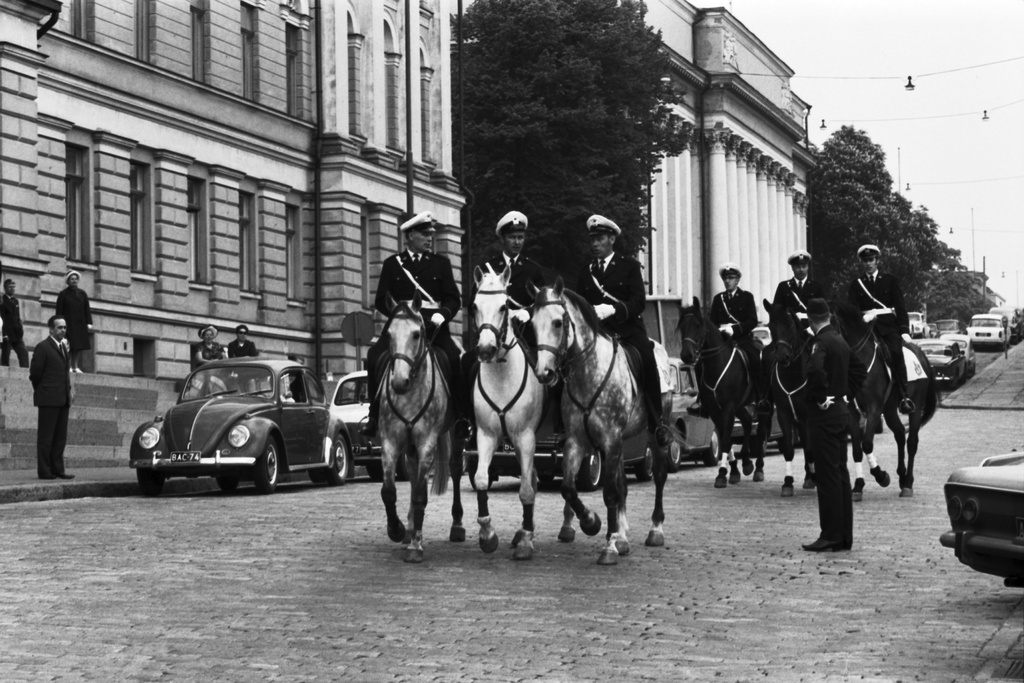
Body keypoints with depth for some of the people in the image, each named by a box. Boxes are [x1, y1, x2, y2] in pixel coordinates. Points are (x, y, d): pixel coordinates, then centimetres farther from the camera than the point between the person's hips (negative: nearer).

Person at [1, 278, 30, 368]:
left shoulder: (16, 301, 18)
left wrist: (21, 332, 9)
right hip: (6, 333, -5)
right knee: (5, 355, -6)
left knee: (23, 353, -7)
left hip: (16, 333, 5)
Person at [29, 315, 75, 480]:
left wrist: (68, 390, 13)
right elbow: (35, 373, -8)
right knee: (46, 436, -3)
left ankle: (57, 469, 10)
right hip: (49, 399, -7)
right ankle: (44, 471, -1)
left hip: (63, 399, 7)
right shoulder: (43, 347, -7)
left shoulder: (64, 347, 17)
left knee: (60, 437, 6)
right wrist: (41, 391, 2)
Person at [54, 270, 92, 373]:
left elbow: (87, 310, 12)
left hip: (80, 324, 4)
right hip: (68, 323, -4)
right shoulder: (63, 294, 1)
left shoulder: (82, 294, 13)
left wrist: (89, 323, 5)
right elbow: (59, 311, -1)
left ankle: (75, 366, 9)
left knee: (78, 346, 4)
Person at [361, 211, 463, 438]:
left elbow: (454, 299, 9)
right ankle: (375, 414, -13)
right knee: (374, 357, -25)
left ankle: (462, 417, -18)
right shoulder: (392, 264, 14)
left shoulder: (441, 264, 16)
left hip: (434, 324, 0)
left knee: (454, 358, -27)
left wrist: (442, 314, -13)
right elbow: (381, 301, 8)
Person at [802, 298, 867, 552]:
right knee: (840, 473, 11)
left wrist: (819, 397, -20)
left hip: (825, 415, -9)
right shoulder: (840, 340, 12)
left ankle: (831, 536, -4)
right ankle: (844, 535, 16)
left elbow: (815, 371, -34)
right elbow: (860, 370, 23)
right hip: (842, 412, 9)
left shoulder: (821, 342, -15)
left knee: (828, 475, -6)